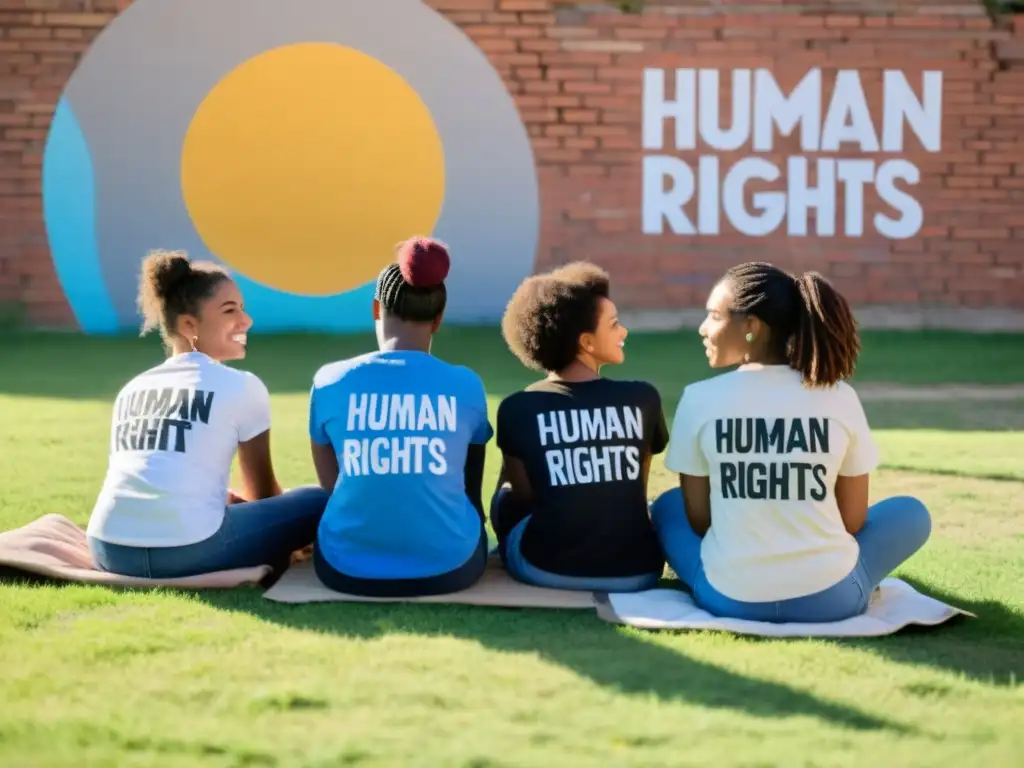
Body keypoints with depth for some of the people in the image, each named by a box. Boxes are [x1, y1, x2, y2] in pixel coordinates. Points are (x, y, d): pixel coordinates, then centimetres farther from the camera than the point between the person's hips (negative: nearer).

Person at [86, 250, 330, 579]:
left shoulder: (132, 389, 24)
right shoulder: (241, 386, 9)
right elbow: (262, 493, 21)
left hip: (110, 551, 6)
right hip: (187, 551, -5)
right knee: (319, 504, 13)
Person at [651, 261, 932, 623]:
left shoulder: (699, 399, -8)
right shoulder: (840, 397, -4)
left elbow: (698, 519, 1)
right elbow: (853, 520, 3)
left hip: (729, 598, 0)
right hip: (831, 598, 0)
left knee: (667, 505, 31)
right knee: (911, 512, 27)